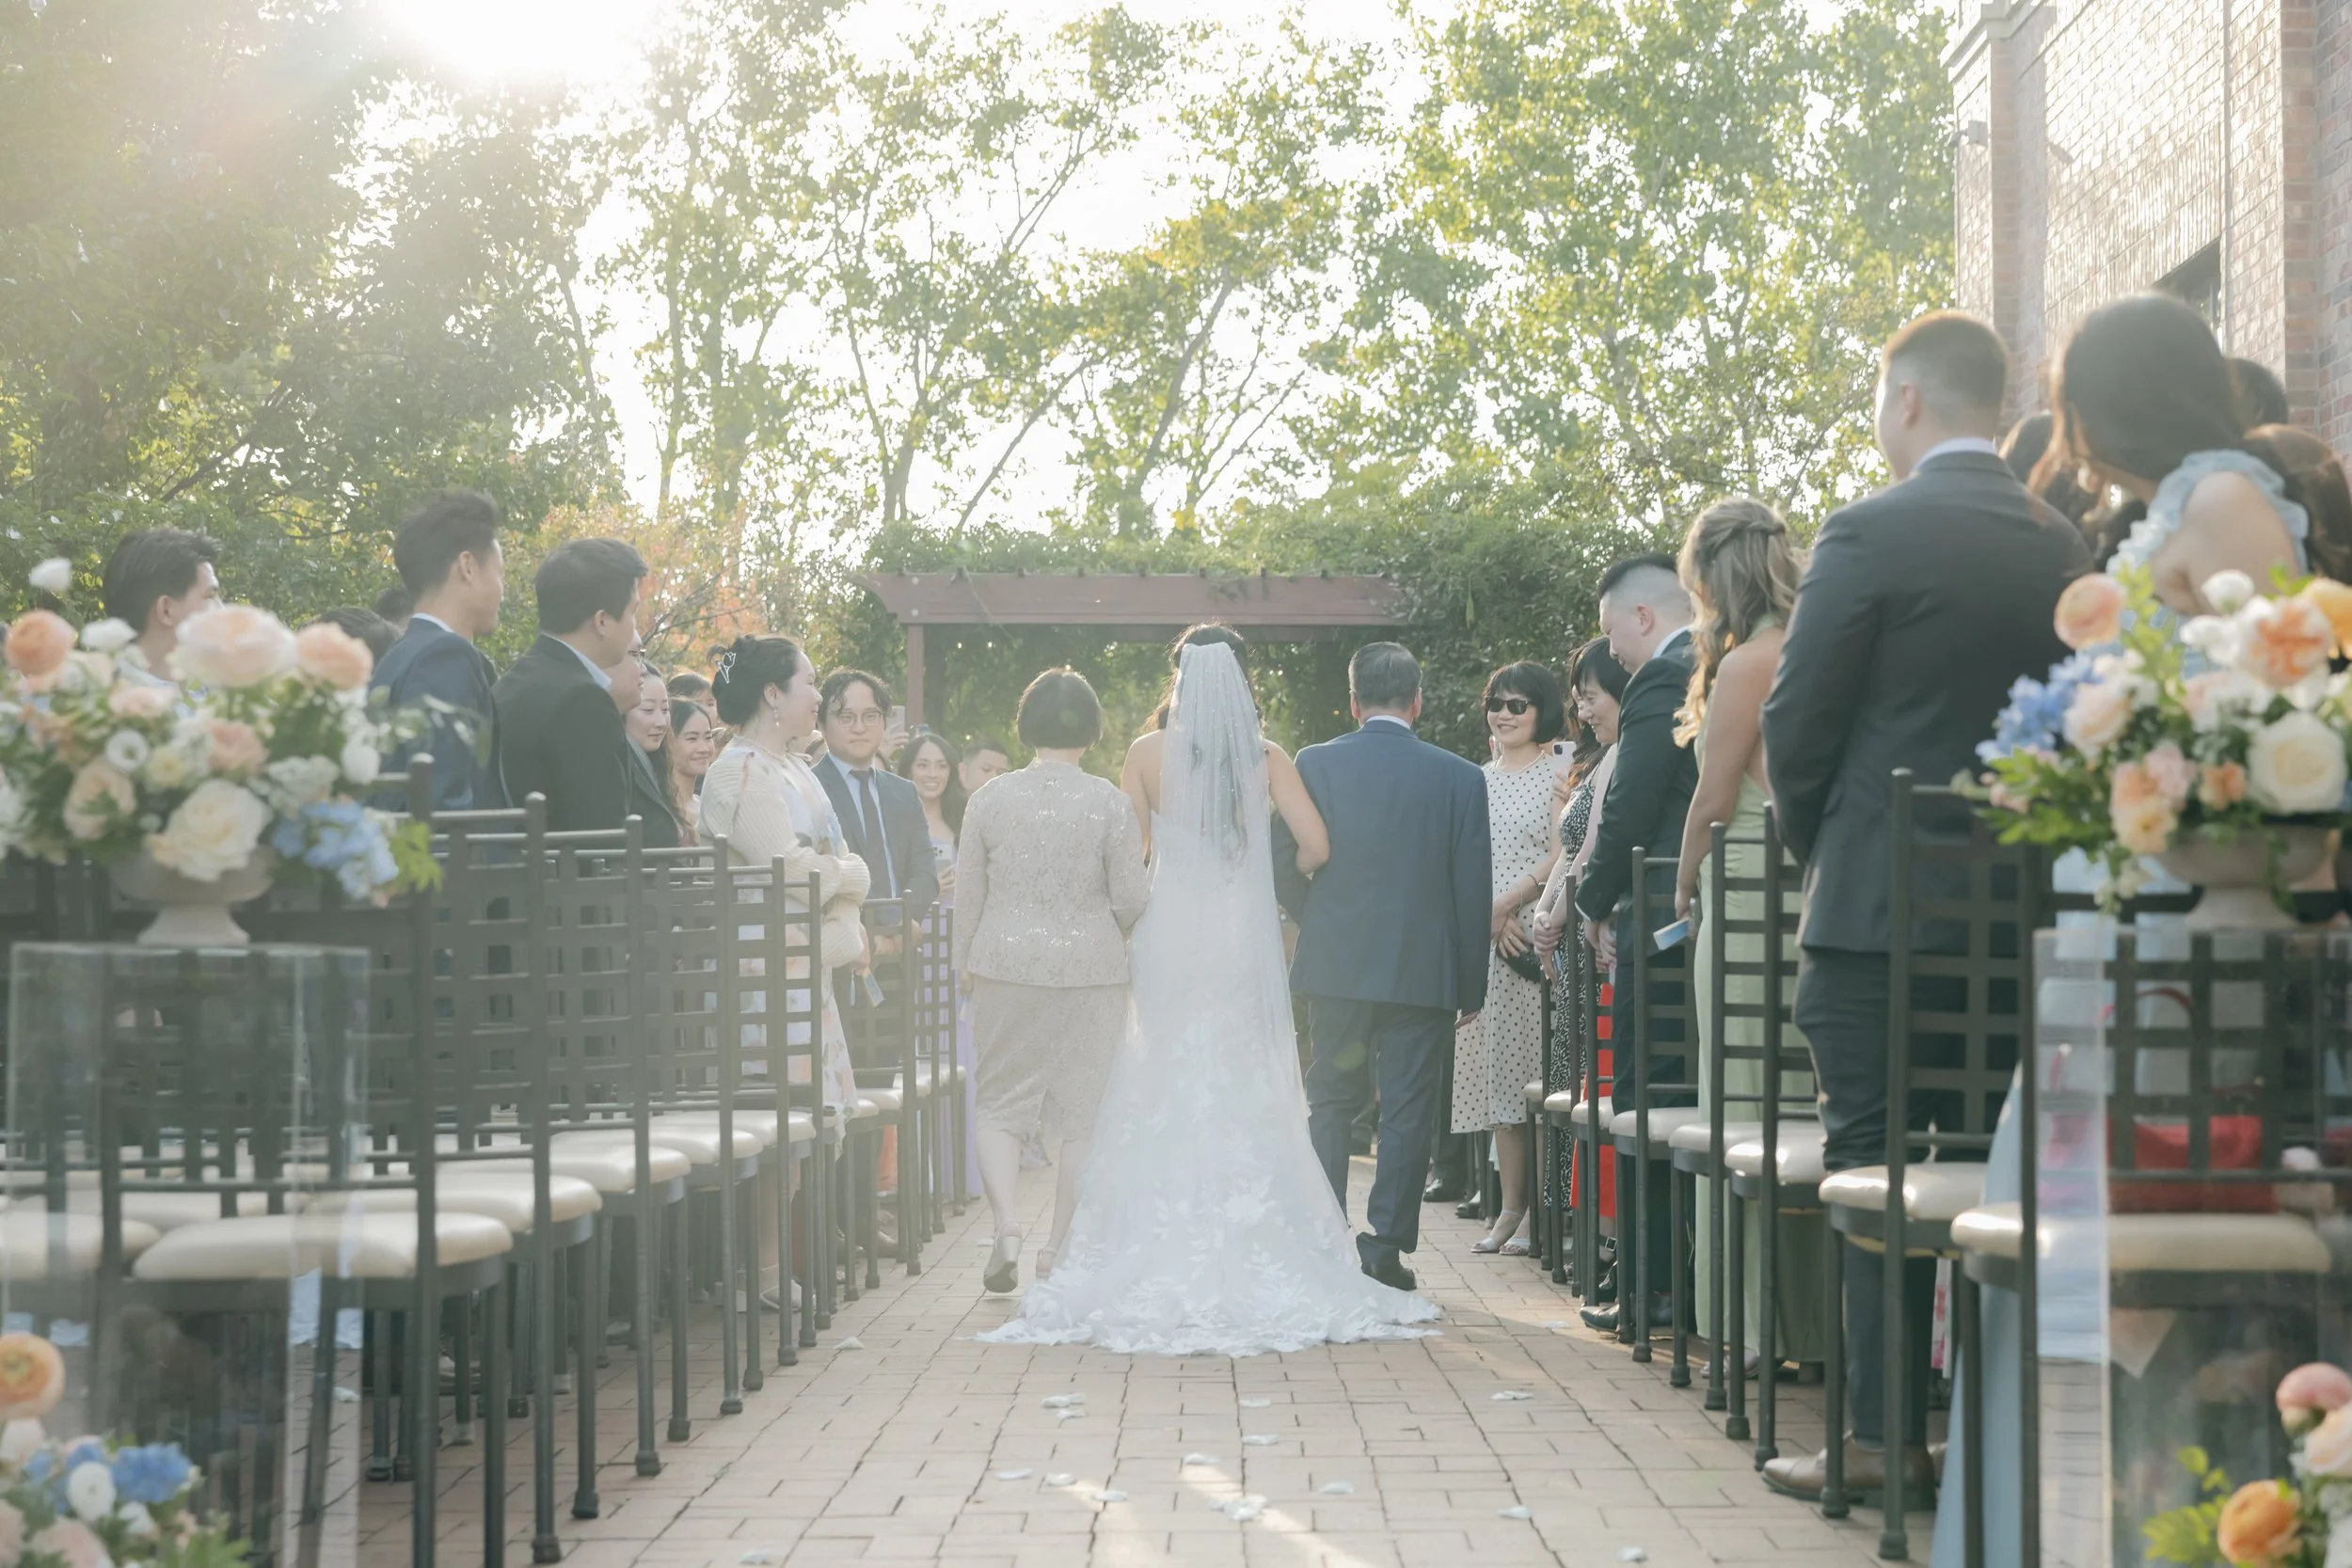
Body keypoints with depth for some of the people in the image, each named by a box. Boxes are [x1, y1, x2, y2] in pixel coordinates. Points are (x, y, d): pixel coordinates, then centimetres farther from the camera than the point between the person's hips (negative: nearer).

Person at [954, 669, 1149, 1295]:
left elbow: (967, 895, 5)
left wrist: (965, 964, 19)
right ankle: (1061, 1249, 10)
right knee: (1085, 1113, 8)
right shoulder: (1109, 802, -7)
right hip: (1091, 969, -1)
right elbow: (1132, 901, -5)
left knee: (998, 1103, 12)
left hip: (1006, 967, 1)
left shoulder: (990, 799, -2)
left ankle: (1006, 1222, -9)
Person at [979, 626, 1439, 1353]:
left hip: (1171, 939, -1)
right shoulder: (1266, 758, -1)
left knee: (1165, 1098, 5)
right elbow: (1315, 846, -7)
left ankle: (1162, 1270, 3)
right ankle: (1252, 1261, 6)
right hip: (1244, 940, 1)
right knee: (1246, 1099, 6)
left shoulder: (1149, 754, -3)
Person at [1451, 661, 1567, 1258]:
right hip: (1482, 935, 5)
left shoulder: (1557, 774, 0)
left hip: (1538, 933, -5)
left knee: (1537, 1064, -7)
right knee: (1496, 1064, 3)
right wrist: (1489, 918, -4)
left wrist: (1507, 904, -12)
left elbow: (1561, 855, -7)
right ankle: (1510, 1205, 6)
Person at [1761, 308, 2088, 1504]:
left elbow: (1797, 729, -8)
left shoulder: (1871, 535, -11)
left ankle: (1884, 1436, 1)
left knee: (1874, 1167, 0)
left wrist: (1818, 849, 9)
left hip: (1877, 911, -5)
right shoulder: (2063, 547, 6)